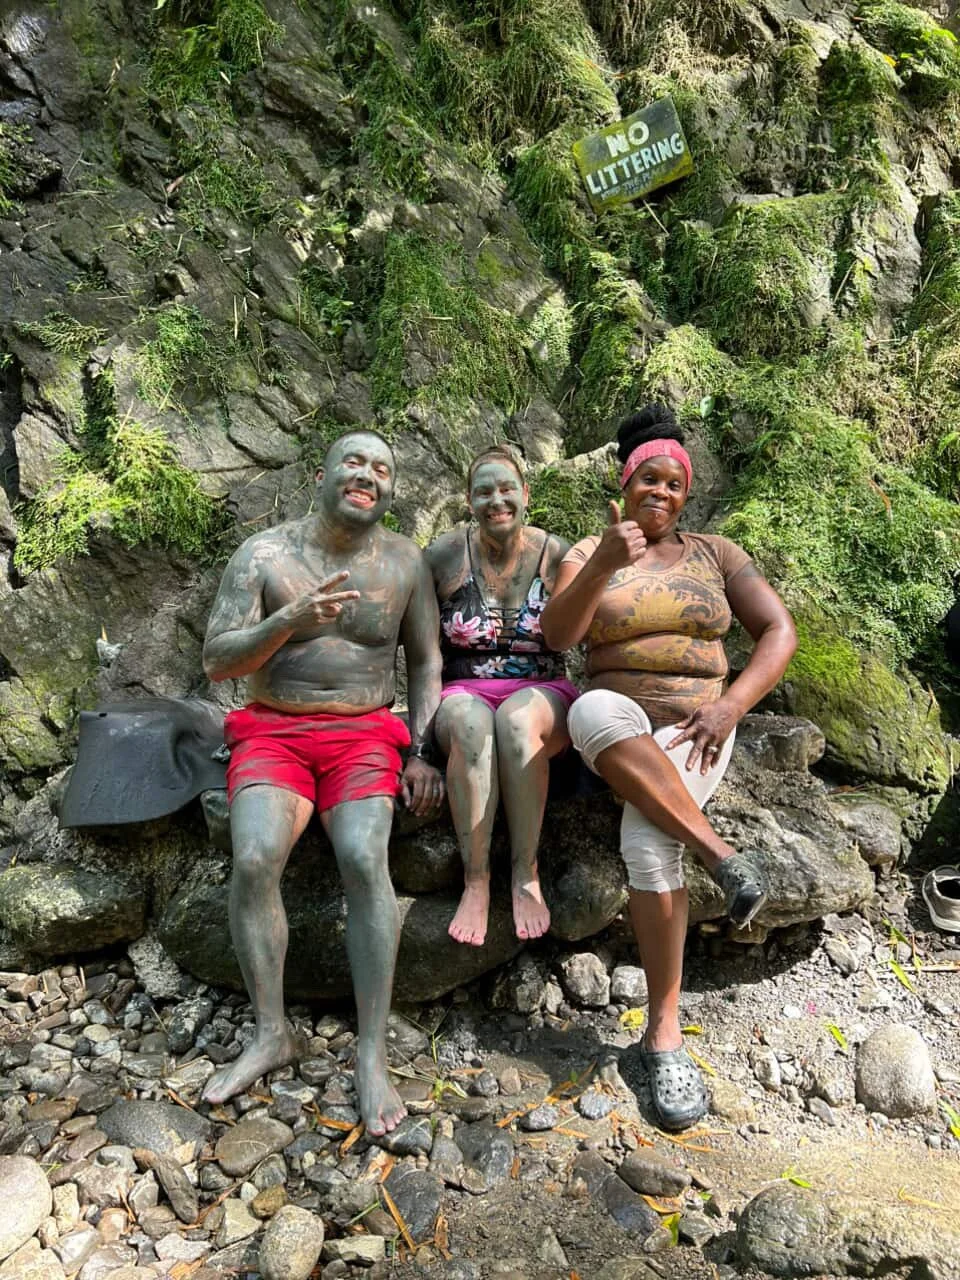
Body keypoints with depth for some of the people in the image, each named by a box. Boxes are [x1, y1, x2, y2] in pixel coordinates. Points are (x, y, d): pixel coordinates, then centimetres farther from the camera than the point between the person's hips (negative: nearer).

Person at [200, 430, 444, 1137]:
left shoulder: (405, 561, 5)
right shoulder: (264, 554, 1)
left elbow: (426, 660, 9)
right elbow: (216, 660, -4)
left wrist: (421, 751, -3)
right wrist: (290, 618, -22)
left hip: (364, 733, 0)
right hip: (272, 730, 1)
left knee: (364, 858, -27)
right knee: (254, 859, -25)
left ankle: (373, 1054, -16)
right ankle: (272, 1033, -5)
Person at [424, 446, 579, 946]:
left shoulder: (558, 556, 1)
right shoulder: (443, 556, 1)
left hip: (542, 695, 0)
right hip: (465, 695, 0)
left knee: (516, 718, -36)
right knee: (471, 726, -36)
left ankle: (526, 874, -26)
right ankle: (476, 880, -29)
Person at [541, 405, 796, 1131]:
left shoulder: (713, 552, 11)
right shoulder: (588, 553, 8)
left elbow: (780, 631, 4)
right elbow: (558, 635, -10)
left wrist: (730, 706, -12)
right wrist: (604, 565, -26)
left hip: (695, 725, 0)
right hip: (616, 725, 0)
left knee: (649, 839, -30)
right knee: (593, 710, -38)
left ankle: (665, 1031, -16)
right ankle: (720, 853, -30)